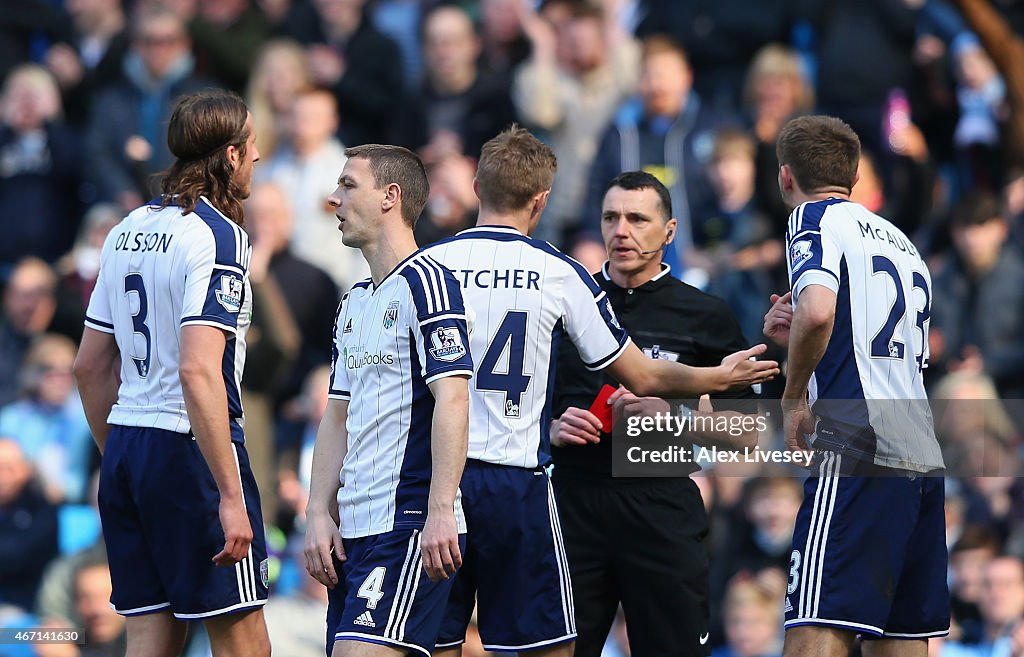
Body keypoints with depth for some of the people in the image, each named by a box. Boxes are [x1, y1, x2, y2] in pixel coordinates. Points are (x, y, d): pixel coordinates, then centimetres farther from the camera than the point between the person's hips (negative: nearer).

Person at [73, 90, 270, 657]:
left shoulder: (127, 231, 13)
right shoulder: (216, 234, -12)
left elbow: (90, 366, 18)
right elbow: (199, 372, -22)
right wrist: (231, 496, -22)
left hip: (125, 445, 8)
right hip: (190, 448, -8)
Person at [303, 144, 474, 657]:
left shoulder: (427, 282, -8)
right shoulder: (354, 301, 20)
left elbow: (452, 399, -17)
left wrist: (439, 513, -24)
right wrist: (318, 515, 11)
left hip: (410, 527, -9)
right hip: (353, 530, 9)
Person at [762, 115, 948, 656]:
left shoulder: (815, 218, 1)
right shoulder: (901, 241, 25)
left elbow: (817, 310, -19)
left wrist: (794, 395, -5)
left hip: (857, 449, -8)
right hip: (926, 454, 8)